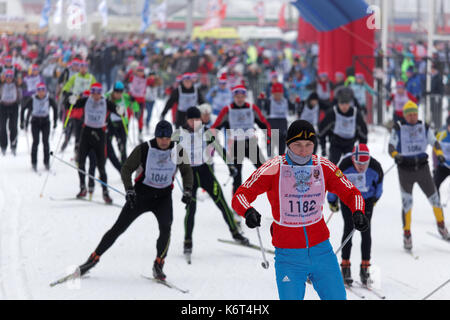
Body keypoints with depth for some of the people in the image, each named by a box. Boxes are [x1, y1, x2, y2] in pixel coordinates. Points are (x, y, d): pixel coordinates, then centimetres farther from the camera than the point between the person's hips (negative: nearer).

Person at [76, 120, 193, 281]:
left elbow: (187, 171, 7)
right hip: (141, 194, -1)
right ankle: (94, 258, 10)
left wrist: (188, 190, -9)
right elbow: (126, 169, -8)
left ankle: (158, 265, -9)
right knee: (118, 227, -3)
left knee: (165, 228, -24)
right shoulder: (143, 149, -15)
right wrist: (129, 189, -23)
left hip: (164, 196, 1)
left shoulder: (178, 150, -8)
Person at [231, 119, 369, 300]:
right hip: (288, 256, -3)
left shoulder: (323, 167, -1)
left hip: (321, 250, 3)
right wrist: (248, 212, -35)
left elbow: (350, 193, 7)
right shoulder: (274, 168, -10)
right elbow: (240, 195, -12)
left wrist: (358, 212, -15)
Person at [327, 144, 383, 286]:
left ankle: (365, 268, 1)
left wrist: (375, 197, 16)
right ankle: (345, 266, 0)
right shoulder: (345, 165, -30)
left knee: (366, 231, -5)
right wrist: (332, 202, 4)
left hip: (367, 199, 1)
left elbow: (379, 180, 0)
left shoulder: (375, 166, -25)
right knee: (349, 229, -9)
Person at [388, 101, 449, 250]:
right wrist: (395, 154, -32)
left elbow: (434, 142, 2)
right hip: (405, 169, -3)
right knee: (407, 202, -6)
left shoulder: (424, 127, 5)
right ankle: (407, 235, 4)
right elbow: (391, 146, -10)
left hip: (422, 167, 3)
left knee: (434, 198, 4)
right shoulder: (398, 128, -4)